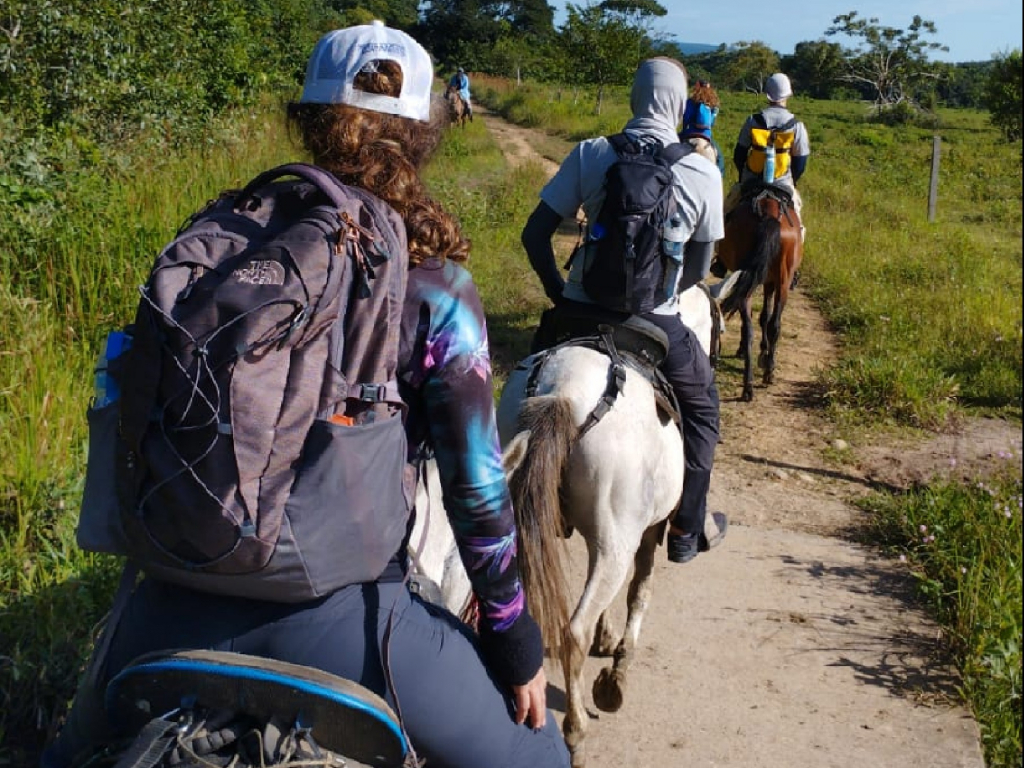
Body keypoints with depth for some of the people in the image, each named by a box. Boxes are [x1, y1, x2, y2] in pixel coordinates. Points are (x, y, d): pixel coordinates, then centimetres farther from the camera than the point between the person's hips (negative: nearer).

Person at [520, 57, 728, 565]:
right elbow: (698, 268, 1)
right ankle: (687, 530, 29)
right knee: (700, 405, 24)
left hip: (581, 310, 1)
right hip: (655, 321, -1)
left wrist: (558, 292, 11)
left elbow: (535, 235, -3)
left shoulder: (589, 154, -3)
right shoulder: (703, 174, -6)